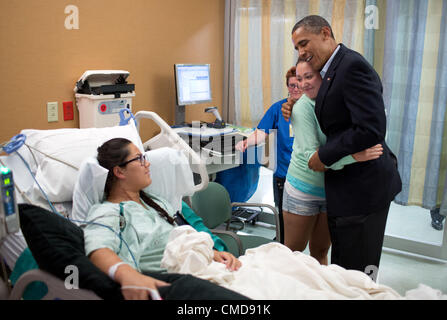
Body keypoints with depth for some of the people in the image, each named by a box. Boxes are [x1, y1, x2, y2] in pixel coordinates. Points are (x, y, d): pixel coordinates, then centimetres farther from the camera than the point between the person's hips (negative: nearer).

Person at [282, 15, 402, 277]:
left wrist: (323, 156, -17)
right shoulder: (332, 71, 12)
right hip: (348, 185, 10)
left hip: (361, 187, -10)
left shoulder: (353, 66, -18)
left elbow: (371, 130, -26)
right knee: (342, 267, 20)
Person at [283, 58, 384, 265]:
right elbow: (312, 156, -25)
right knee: (293, 251, 8)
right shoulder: (302, 108, -16)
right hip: (305, 187, -4)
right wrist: (354, 156, -37)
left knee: (320, 251, 17)